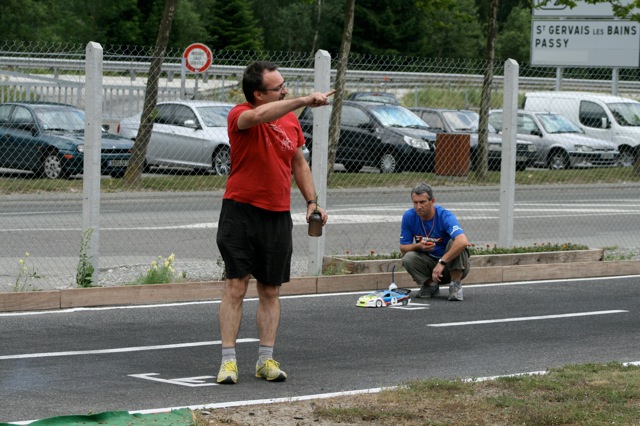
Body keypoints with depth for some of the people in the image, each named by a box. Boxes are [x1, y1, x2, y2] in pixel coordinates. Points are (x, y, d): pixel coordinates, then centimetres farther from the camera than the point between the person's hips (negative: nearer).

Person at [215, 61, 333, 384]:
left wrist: (312, 201, 12)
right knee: (235, 287, -5)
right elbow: (258, 116, -36)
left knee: (271, 291, 7)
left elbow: (299, 163, 20)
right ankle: (228, 360, -3)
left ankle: (266, 359, 12)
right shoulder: (240, 116, -11)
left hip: (278, 216, 5)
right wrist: (304, 101, -40)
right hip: (240, 212, -5)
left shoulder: (290, 119, 8)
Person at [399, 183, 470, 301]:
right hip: (429, 263, 3)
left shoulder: (445, 216, -24)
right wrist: (419, 246, -27)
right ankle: (430, 285, 0)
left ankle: (456, 286, -19)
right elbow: (403, 248, -5)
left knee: (454, 242, -32)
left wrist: (441, 262, -43)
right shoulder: (408, 217, -9)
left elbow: (463, 241, -41)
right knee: (408, 258, -25)